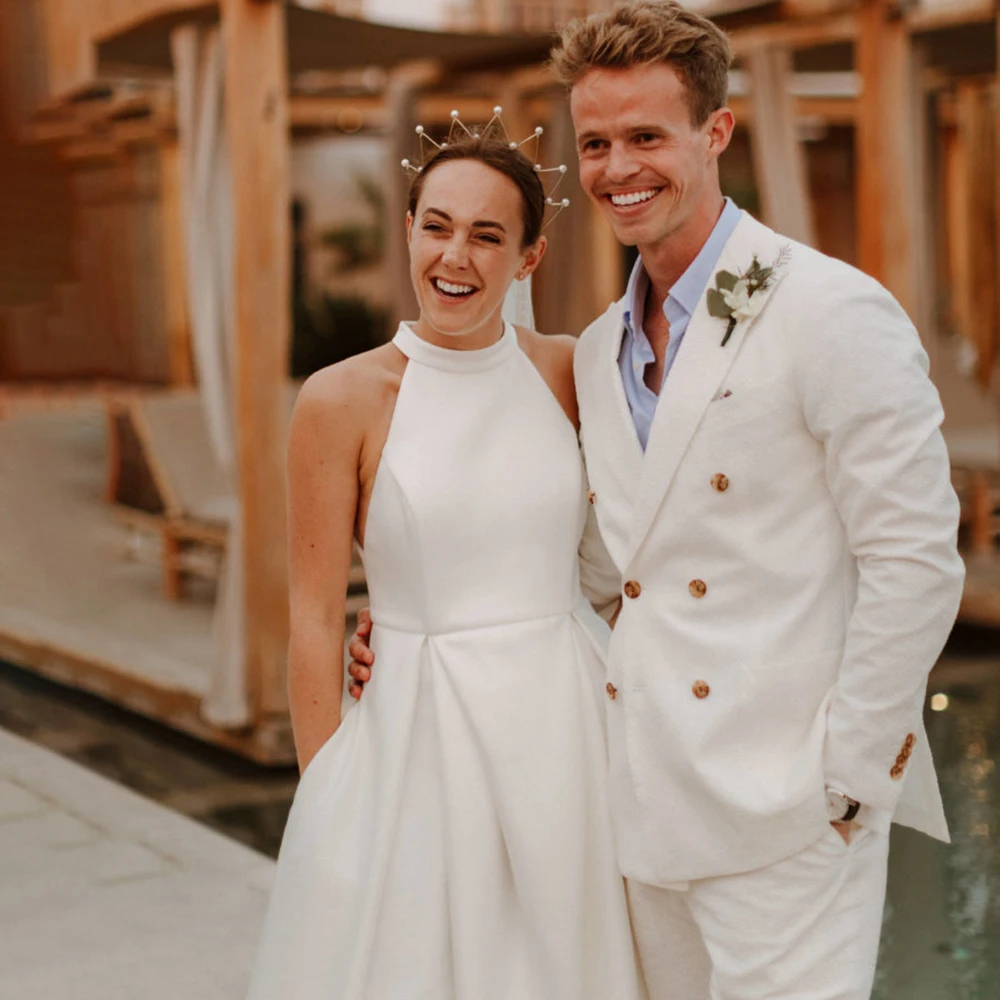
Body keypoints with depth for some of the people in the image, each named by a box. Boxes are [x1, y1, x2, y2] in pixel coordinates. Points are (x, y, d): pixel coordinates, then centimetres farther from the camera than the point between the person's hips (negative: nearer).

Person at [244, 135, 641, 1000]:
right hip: (421, 737, -3)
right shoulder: (342, 401, -8)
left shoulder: (571, 372, 0)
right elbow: (316, 621, -6)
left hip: (569, 732, 3)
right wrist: (327, 799, -6)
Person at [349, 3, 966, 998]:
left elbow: (915, 562, -12)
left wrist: (847, 779, -11)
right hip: (648, 804, 7)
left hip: (783, 805, -7)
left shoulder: (834, 313, -11)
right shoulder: (598, 352, 12)